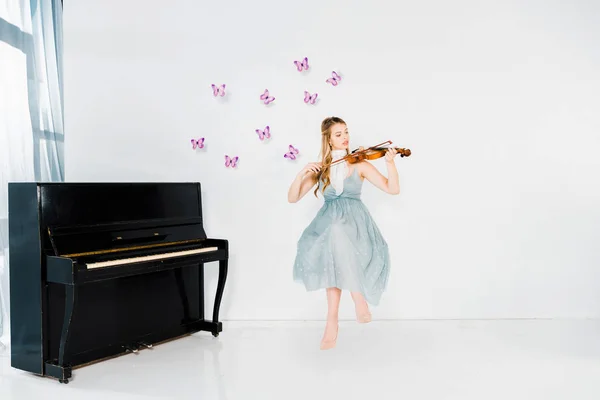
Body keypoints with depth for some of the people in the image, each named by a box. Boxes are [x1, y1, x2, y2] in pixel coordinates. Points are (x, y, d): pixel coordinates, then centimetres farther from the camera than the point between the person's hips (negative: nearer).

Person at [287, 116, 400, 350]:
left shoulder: (360, 165, 5)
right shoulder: (320, 170, 11)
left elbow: (393, 189, -1)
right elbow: (292, 198, 7)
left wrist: (390, 163, -17)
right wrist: (301, 174, -8)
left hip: (355, 222, -2)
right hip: (329, 224, 2)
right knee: (333, 263, -23)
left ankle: (359, 297, -19)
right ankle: (332, 322, -10)